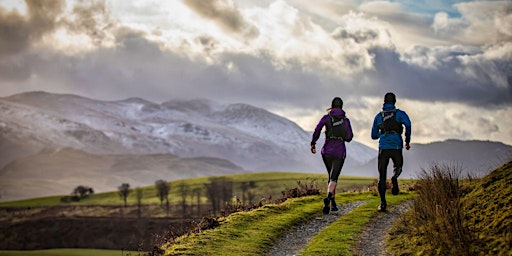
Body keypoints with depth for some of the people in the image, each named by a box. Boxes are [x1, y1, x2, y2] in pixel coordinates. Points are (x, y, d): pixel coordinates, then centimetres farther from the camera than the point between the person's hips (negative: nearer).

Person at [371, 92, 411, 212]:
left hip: (383, 148, 1)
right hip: (396, 147, -1)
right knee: (398, 166, 24)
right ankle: (394, 178, -13)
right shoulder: (400, 113, 8)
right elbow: (407, 123, -13)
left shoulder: (378, 116, 15)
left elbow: (374, 135, 21)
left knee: (382, 176, 5)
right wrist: (407, 140, -4)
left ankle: (383, 202, -10)